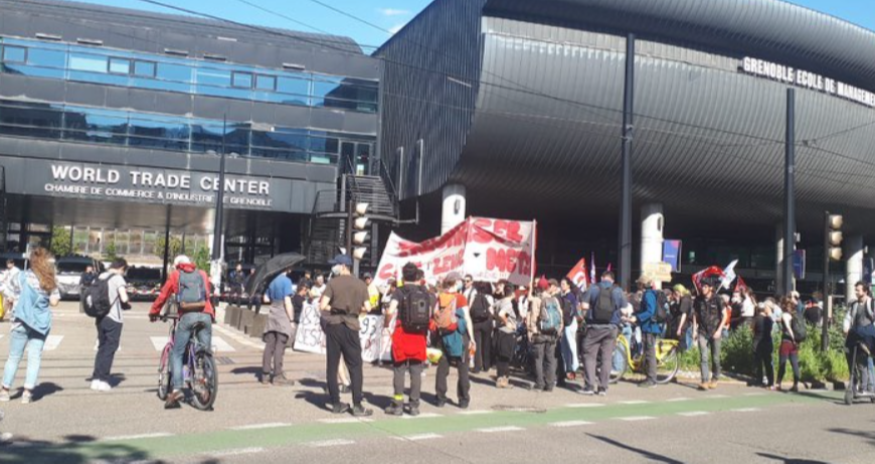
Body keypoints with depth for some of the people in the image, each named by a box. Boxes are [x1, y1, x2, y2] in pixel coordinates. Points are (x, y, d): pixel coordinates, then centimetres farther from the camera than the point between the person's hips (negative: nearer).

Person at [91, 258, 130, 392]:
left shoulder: (100, 277, 12)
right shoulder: (118, 278, -9)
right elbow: (124, 298, -17)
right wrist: (127, 304, 2)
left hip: (100, 318, 6)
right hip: (113, 319, -6)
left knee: (101, 347, 15)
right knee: (110, 349, 0)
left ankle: (96, 378, 13)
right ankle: (103, 380, -1)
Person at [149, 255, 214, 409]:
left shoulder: (175, 275, 19)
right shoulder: (202, 274, 24)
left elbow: (163, 295, 22)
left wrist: (153, 313, 35)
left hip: (187, 316, -2)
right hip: (205, 314, 2)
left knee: (176, 354, 4)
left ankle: (176, 389, -9)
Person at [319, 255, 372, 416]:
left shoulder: (333, 283, -3)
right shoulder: (361, 284, 2)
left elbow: (323, 306, -11)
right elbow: (367, 308, -1)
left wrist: (333, 308, 8)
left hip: (333, 326, 0)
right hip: (351, 327, 1)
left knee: (332, 366, 7)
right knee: (355, 366, 4)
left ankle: (336, 404, 9)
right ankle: (357, 406, -1)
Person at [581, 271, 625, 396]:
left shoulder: (594, 288, 0)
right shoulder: (618, 290, 4)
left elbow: (585, 306, -6)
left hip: (594, 326, -2)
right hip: (611, 328, 2)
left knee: (589, 356, 6)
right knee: (606, 358, 7)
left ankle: (589, 386, 1)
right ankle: (603, 388, 9)